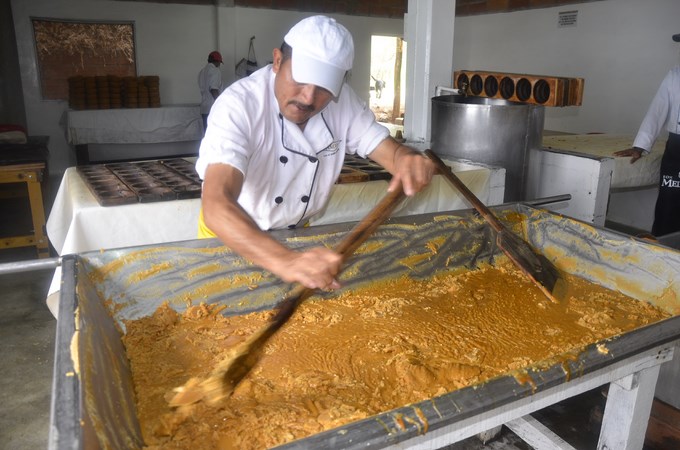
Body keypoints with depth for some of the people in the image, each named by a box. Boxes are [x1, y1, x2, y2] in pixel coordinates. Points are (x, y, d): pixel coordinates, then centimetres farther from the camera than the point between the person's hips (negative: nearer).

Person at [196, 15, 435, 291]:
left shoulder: (343, 100, -12)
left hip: (296, 233, 4)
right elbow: (216, 205, -40)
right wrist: (284, 260, -56)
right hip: (230, 239, -3)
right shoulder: (238, 106, -28)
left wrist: (408, 160, -32)